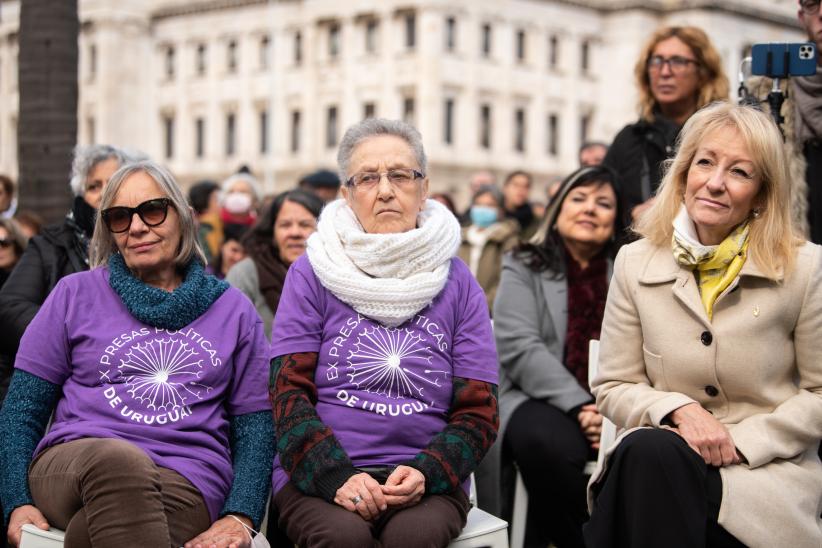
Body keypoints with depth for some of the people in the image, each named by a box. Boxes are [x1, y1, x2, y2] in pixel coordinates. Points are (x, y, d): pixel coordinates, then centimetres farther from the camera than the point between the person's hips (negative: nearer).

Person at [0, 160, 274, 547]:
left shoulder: (233, 310, 16)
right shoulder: (76, 294, 14)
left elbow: (255, 425, 12)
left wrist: (240, 516, -5)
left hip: (188, 483, -1)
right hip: (69, 465, 2)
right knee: (117, 457, -38)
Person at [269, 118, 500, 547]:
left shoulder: (457, 283, 10)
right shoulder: (311, 274, 6)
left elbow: (478, 411, 7)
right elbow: (289, 392, 0)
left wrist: (426, 472, -12)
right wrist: (337, 477, -16)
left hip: (425, 482, 1)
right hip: (317, 476, -1)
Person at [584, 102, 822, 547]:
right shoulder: (635, 264, 5)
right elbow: (613, 387, 7)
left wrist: (741, 440, -10)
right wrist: (678, 410, -13)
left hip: (767, 467, -2)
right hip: (656, 461, 2)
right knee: (647, 450, -35)